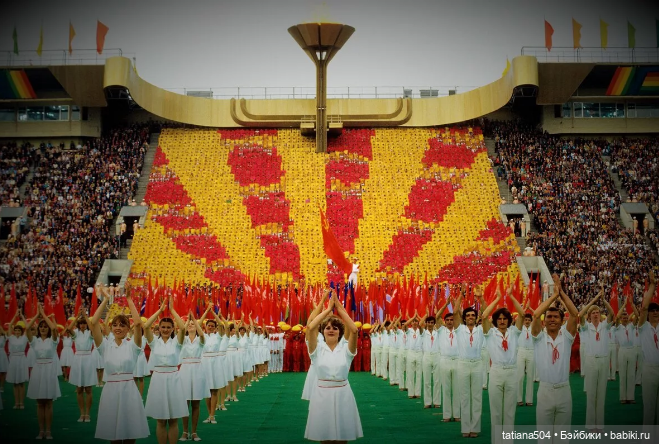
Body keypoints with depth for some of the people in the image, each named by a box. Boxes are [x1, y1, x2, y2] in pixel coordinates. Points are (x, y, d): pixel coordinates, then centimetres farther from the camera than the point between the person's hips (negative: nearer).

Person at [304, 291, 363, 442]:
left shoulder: (346, 348, 0)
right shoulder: (317, 349, 0)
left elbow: (354, 330, -16)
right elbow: (310, 328, -15)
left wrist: (340, 308, -11)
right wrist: (328, 309, -10)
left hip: (342, 394, 0)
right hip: (322, 394, 0)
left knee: (342, 436, 8)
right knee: (323, 436, 9)